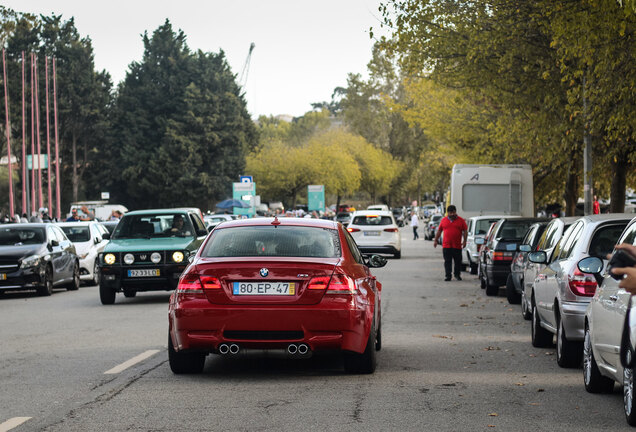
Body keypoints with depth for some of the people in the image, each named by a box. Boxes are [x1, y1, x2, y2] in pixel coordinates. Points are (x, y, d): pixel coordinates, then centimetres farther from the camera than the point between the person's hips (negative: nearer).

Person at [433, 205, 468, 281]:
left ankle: (457, 275, 21)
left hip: (457, 246, -1)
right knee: (447, 261, 0)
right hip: (446, 246, 1)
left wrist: (464, 241, -7)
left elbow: (465, 231, 3)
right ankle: (448, 276, 3)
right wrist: (435, 240, 10)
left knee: (458, 261, 6)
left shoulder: (461, 221, 3)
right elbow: (439, 231, 14)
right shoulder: (443, 220, 9)